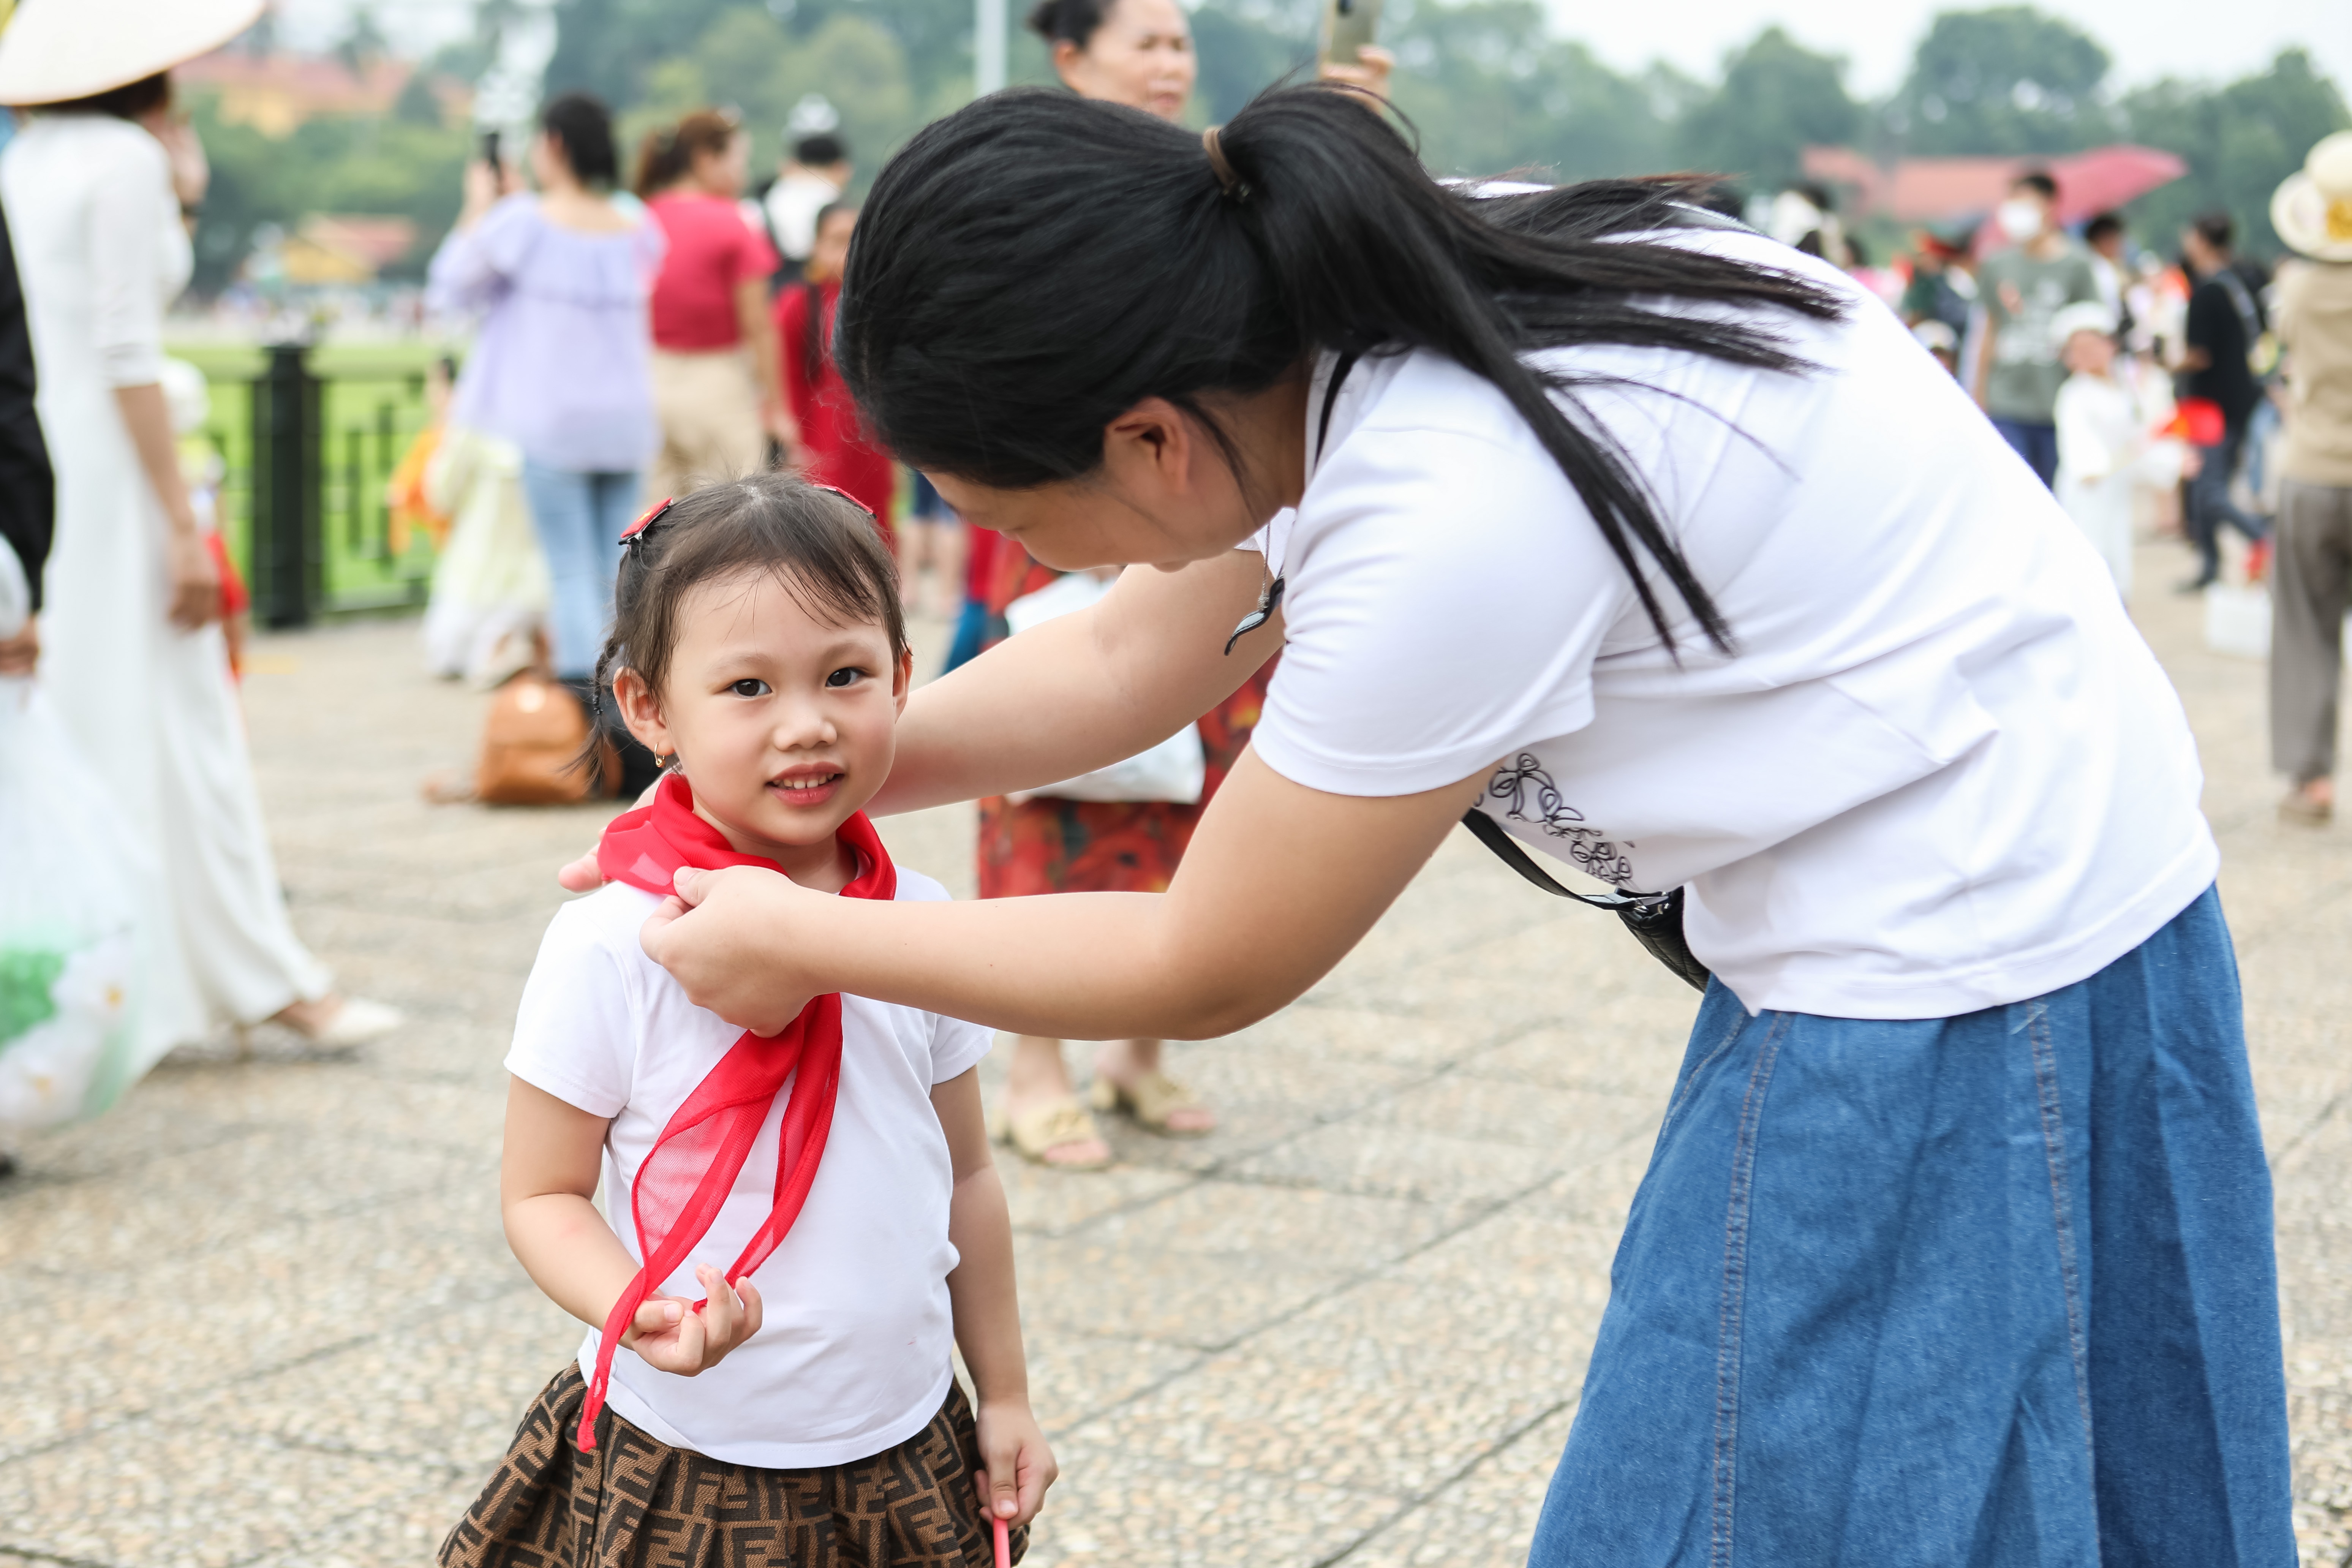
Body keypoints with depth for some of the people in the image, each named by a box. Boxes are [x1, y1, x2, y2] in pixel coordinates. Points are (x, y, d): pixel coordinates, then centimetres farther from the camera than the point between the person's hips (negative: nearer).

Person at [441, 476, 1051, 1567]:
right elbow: (541, 1196, -9)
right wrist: (641, 1314, -27)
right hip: (677, 1475, -3)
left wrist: (1005, 1395, 12)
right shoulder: (610, 947, -15)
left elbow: (964, 1179, 8)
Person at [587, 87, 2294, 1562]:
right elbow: (1125, 661, 13)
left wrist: (806, 943, -4)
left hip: (1960, 991, -9)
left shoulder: (1457, 516, -30)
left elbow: (1208, 971, -15)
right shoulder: (1359, 343, -4)